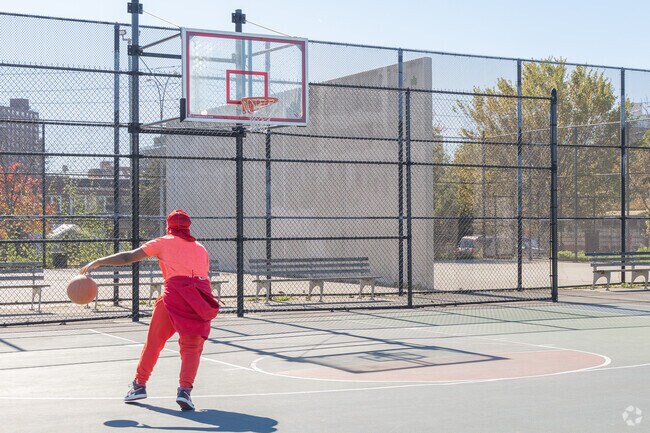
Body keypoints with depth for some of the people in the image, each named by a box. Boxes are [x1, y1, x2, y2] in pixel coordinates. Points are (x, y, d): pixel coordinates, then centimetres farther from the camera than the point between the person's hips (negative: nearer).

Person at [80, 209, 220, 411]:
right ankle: (185, 390, -9)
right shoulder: (201, 249, 26)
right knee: (192, 347, 8)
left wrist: (98, 262, 14)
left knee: (153, 342, 13)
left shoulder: (163, 242, 16)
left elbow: (129, 257, 10)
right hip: (202, 295, 2)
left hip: (175, 292, -2)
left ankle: (139, 385, 21)